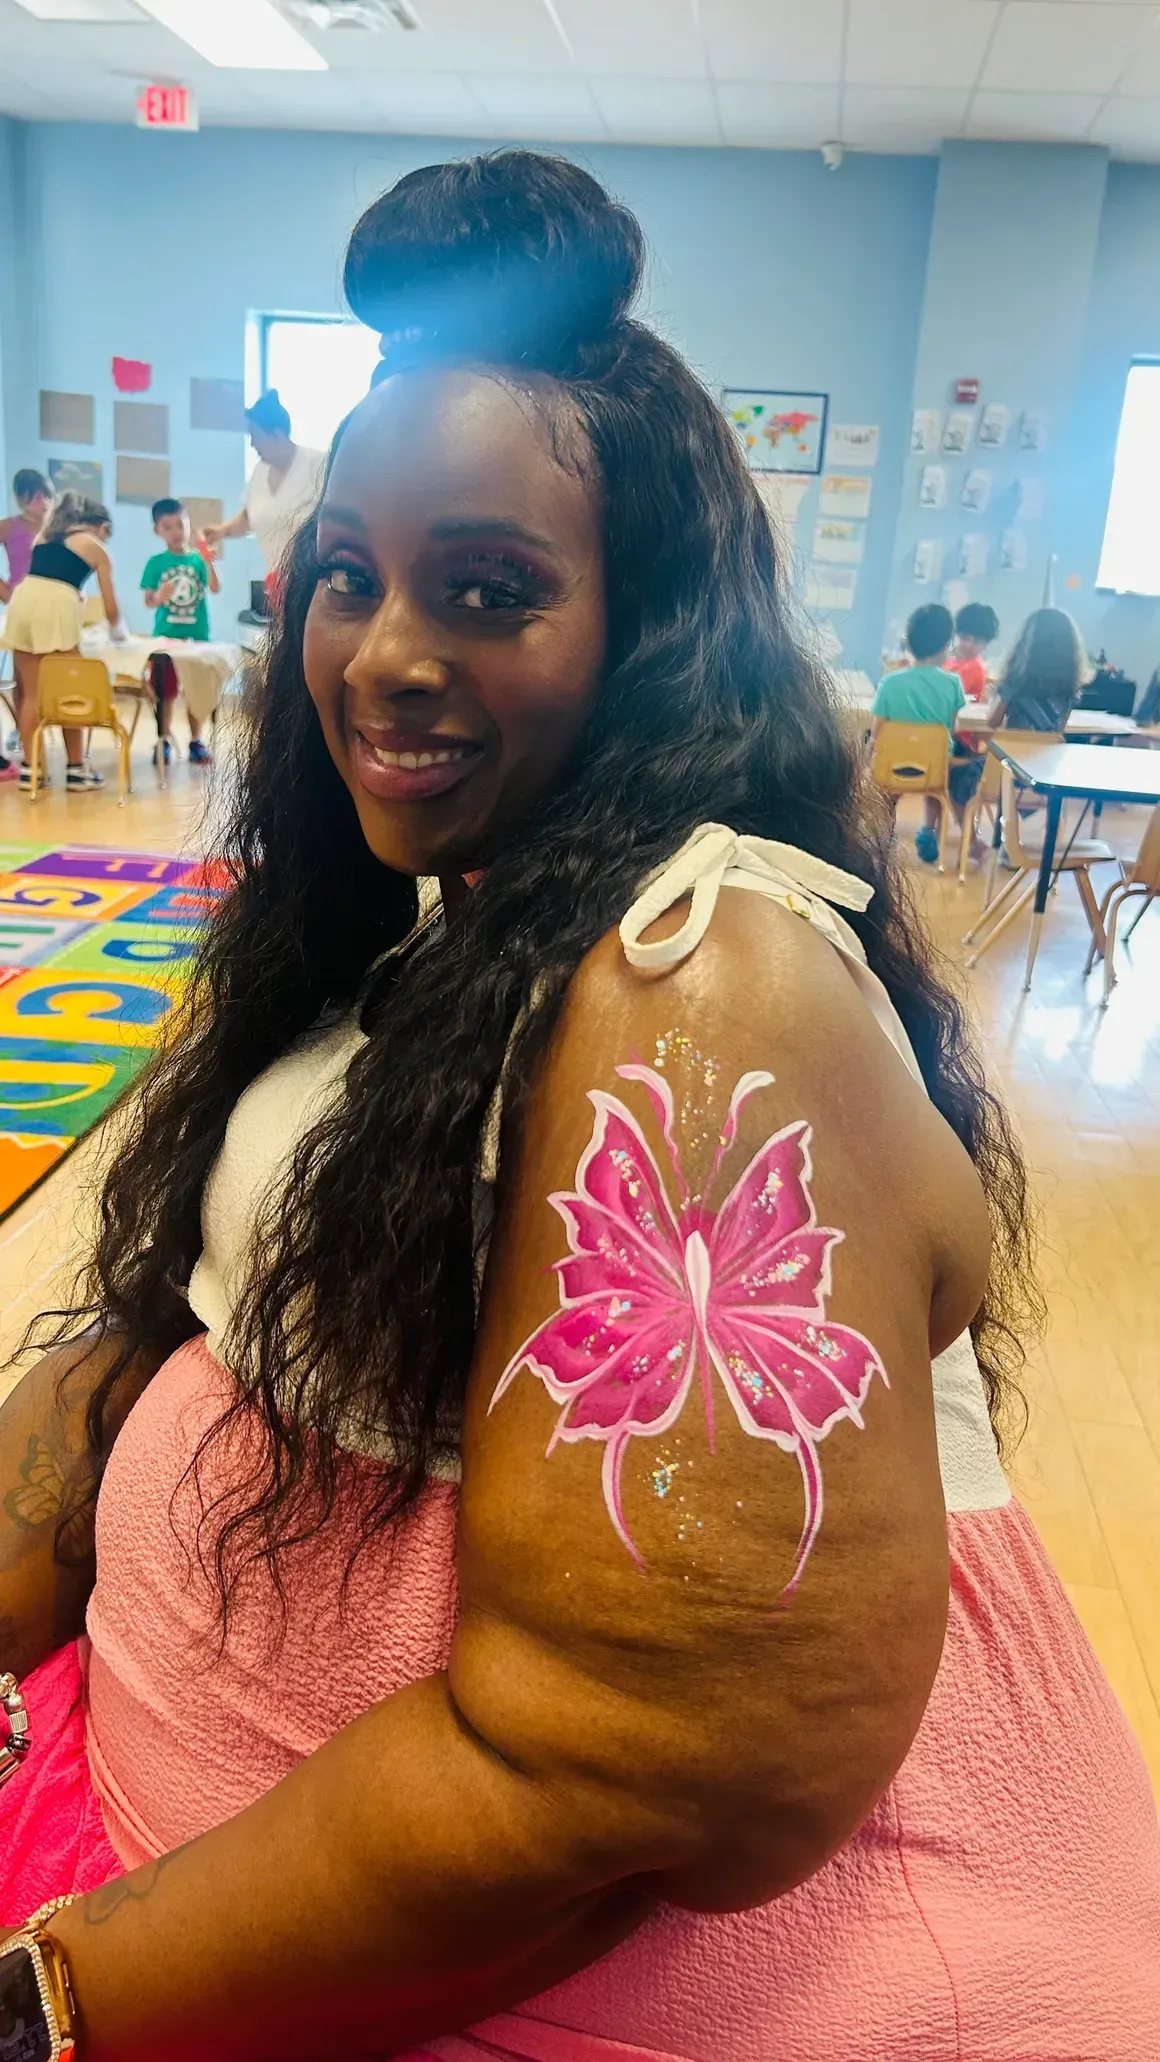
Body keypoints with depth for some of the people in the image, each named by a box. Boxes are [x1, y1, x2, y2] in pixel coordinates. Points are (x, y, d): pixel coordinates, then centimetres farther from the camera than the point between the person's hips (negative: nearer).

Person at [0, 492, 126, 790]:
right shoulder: (97, 549, 16)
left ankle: (29, 768, 10)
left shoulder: (45, 535, 29)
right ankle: (76, 769, 10)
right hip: (56, 605, -5)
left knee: (30, 693, 10)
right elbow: (110, 608, 17)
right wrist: (117, 631, 36)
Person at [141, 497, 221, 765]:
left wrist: (208, 562, -27)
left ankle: (196, 741, 19)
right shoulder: (156, 562, -1)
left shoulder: (198, 559, 0)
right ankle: (164, 741, 15)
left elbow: (216, 589, -14)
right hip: (165, 636, -1)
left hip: (197, 636, 1)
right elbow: (148, 601, -2)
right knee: (165, 692, 5)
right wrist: (159, 597, -23)